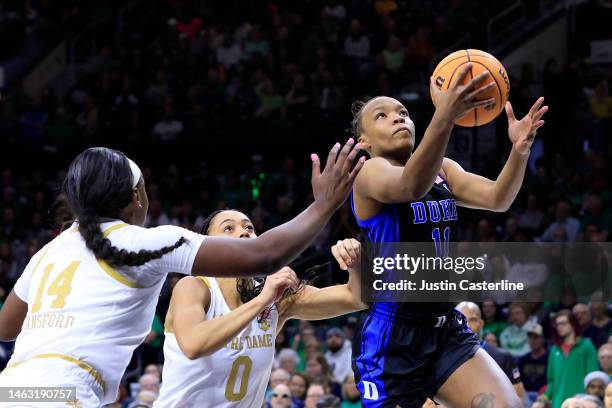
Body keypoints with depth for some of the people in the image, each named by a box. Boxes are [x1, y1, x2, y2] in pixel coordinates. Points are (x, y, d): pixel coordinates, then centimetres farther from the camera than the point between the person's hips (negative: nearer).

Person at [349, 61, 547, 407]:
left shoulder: (442, 169, 13)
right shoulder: (370, 172, -9)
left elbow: (497, 199, -2)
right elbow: (410, 186, -32)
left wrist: (520, 150, -23)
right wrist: (444, 118, -48)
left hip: (447, 329, 6)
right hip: (393, 336, -6)